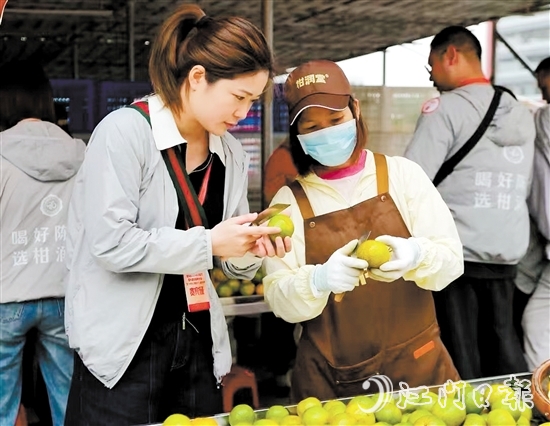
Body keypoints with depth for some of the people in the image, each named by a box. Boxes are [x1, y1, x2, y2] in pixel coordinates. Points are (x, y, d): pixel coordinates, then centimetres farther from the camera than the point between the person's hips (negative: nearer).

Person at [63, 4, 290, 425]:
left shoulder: (232, 154, 6)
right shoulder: (124, 131, -13)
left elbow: (231, 263, 11)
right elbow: (111, 243, -21)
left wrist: (252, 248, -10)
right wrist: (208, 242, -20)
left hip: (199, 342, 6)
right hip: (125, 344, -6)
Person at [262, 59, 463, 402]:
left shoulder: (402, 174, -1)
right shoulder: (289, 201, -1)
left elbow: (452, 259, -3)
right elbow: (279, 299, -5)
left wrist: (416, 255, -25)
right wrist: (320, 281, -26)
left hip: (416, 362, 1)